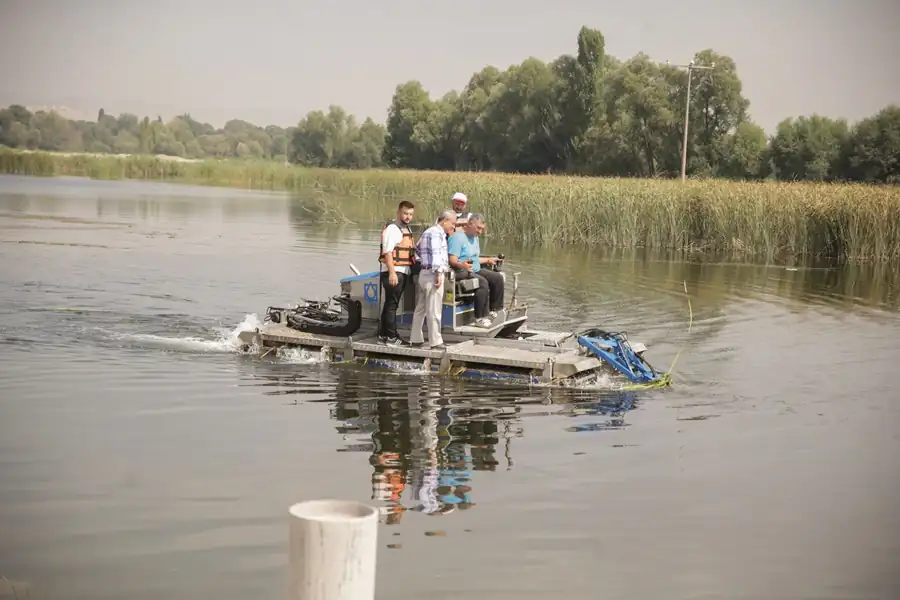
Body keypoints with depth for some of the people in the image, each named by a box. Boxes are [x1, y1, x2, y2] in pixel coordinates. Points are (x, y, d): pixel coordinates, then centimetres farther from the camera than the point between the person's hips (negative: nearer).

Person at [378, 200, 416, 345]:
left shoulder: (406, 229, 18)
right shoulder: (392, 228, -12)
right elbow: (387, 252, -20)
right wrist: (392, 273, -26)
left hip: (403, 272, 10)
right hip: (393, 272, -10)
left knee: (390, 304, 14)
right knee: (392, 304, -8)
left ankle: (383, 334, 21)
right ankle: (391, 337, -6)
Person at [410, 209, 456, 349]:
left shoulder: (428, 231, 20)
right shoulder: (437, 232, -12)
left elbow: (417, 248, 31)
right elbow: (436, 253, -21)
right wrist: (438, 272, -25)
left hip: (424, 273, 10)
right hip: (433, 274, -10)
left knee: (421, 309, 13)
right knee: (434, 310, -8)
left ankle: (416, 339, 19)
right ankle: (435, 342, -6)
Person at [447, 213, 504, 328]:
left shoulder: (475, 238, 19)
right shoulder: (458, 237, -13)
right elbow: (452, 260, -23)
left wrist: (488, 260, 31)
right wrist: (462, 265, -42)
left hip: (475, 270, 10)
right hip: (461, 272, -10)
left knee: (497, 278, -5)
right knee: (483, 282, -32)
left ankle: (494, 311, 2)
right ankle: (480, 318, -31)